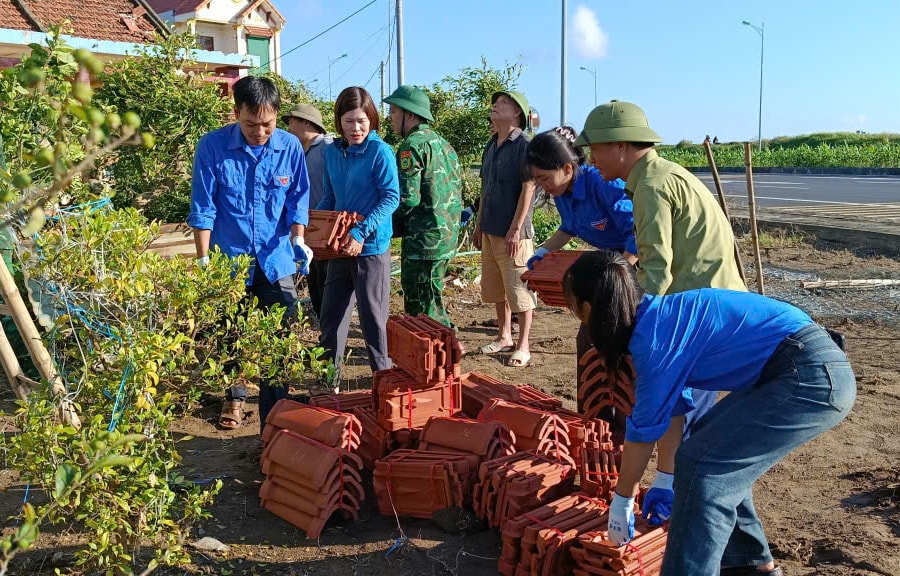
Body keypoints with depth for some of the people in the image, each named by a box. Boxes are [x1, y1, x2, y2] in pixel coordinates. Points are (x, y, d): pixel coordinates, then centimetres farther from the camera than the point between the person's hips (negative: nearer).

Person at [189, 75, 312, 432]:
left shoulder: (290, 147, -5)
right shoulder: (212, 146, -10)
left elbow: (298, 199, 4)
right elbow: (203, 208, -7)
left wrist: (297, 240, -11)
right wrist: (203, 259, -8)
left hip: (276, 260, 1)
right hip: (229, 258, 0)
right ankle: (235, 396, 37)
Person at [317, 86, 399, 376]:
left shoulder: (380, 151, -11)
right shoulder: (332, 151, 7)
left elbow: (391, 198, -15)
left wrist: (361, 232, -23)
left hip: (371, 247, -6)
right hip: (340, 246, 6)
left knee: (373, 318, 4)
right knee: (331, 317, 12)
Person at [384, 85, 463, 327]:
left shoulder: (412, 145, -13)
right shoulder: (442, 142, 16)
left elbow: (408, 198, -21)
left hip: (424, 240, -10)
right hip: (448, 236, 10)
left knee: (421, 307, -1)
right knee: (432, 297, 20)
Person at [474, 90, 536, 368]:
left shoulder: (524, 145, -10)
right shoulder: (491, 147, 14)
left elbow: (528, 188, -15)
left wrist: (516, 229, -19)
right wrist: (479, 225, 18)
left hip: (513, 233, -8)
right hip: (491, 231, 8)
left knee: (519, 290, -1)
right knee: (495, 288, 15)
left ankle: (522, 346, 9)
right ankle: (504, 336, 30)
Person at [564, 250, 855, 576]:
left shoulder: (655, 334, -16)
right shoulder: (660, 318, 11)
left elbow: (644, 427, -9)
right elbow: (673, 407, 17)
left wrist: (622, 501, 4)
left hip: (814, 378, -10)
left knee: (699, 464, -10)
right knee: (710, 442, 19)